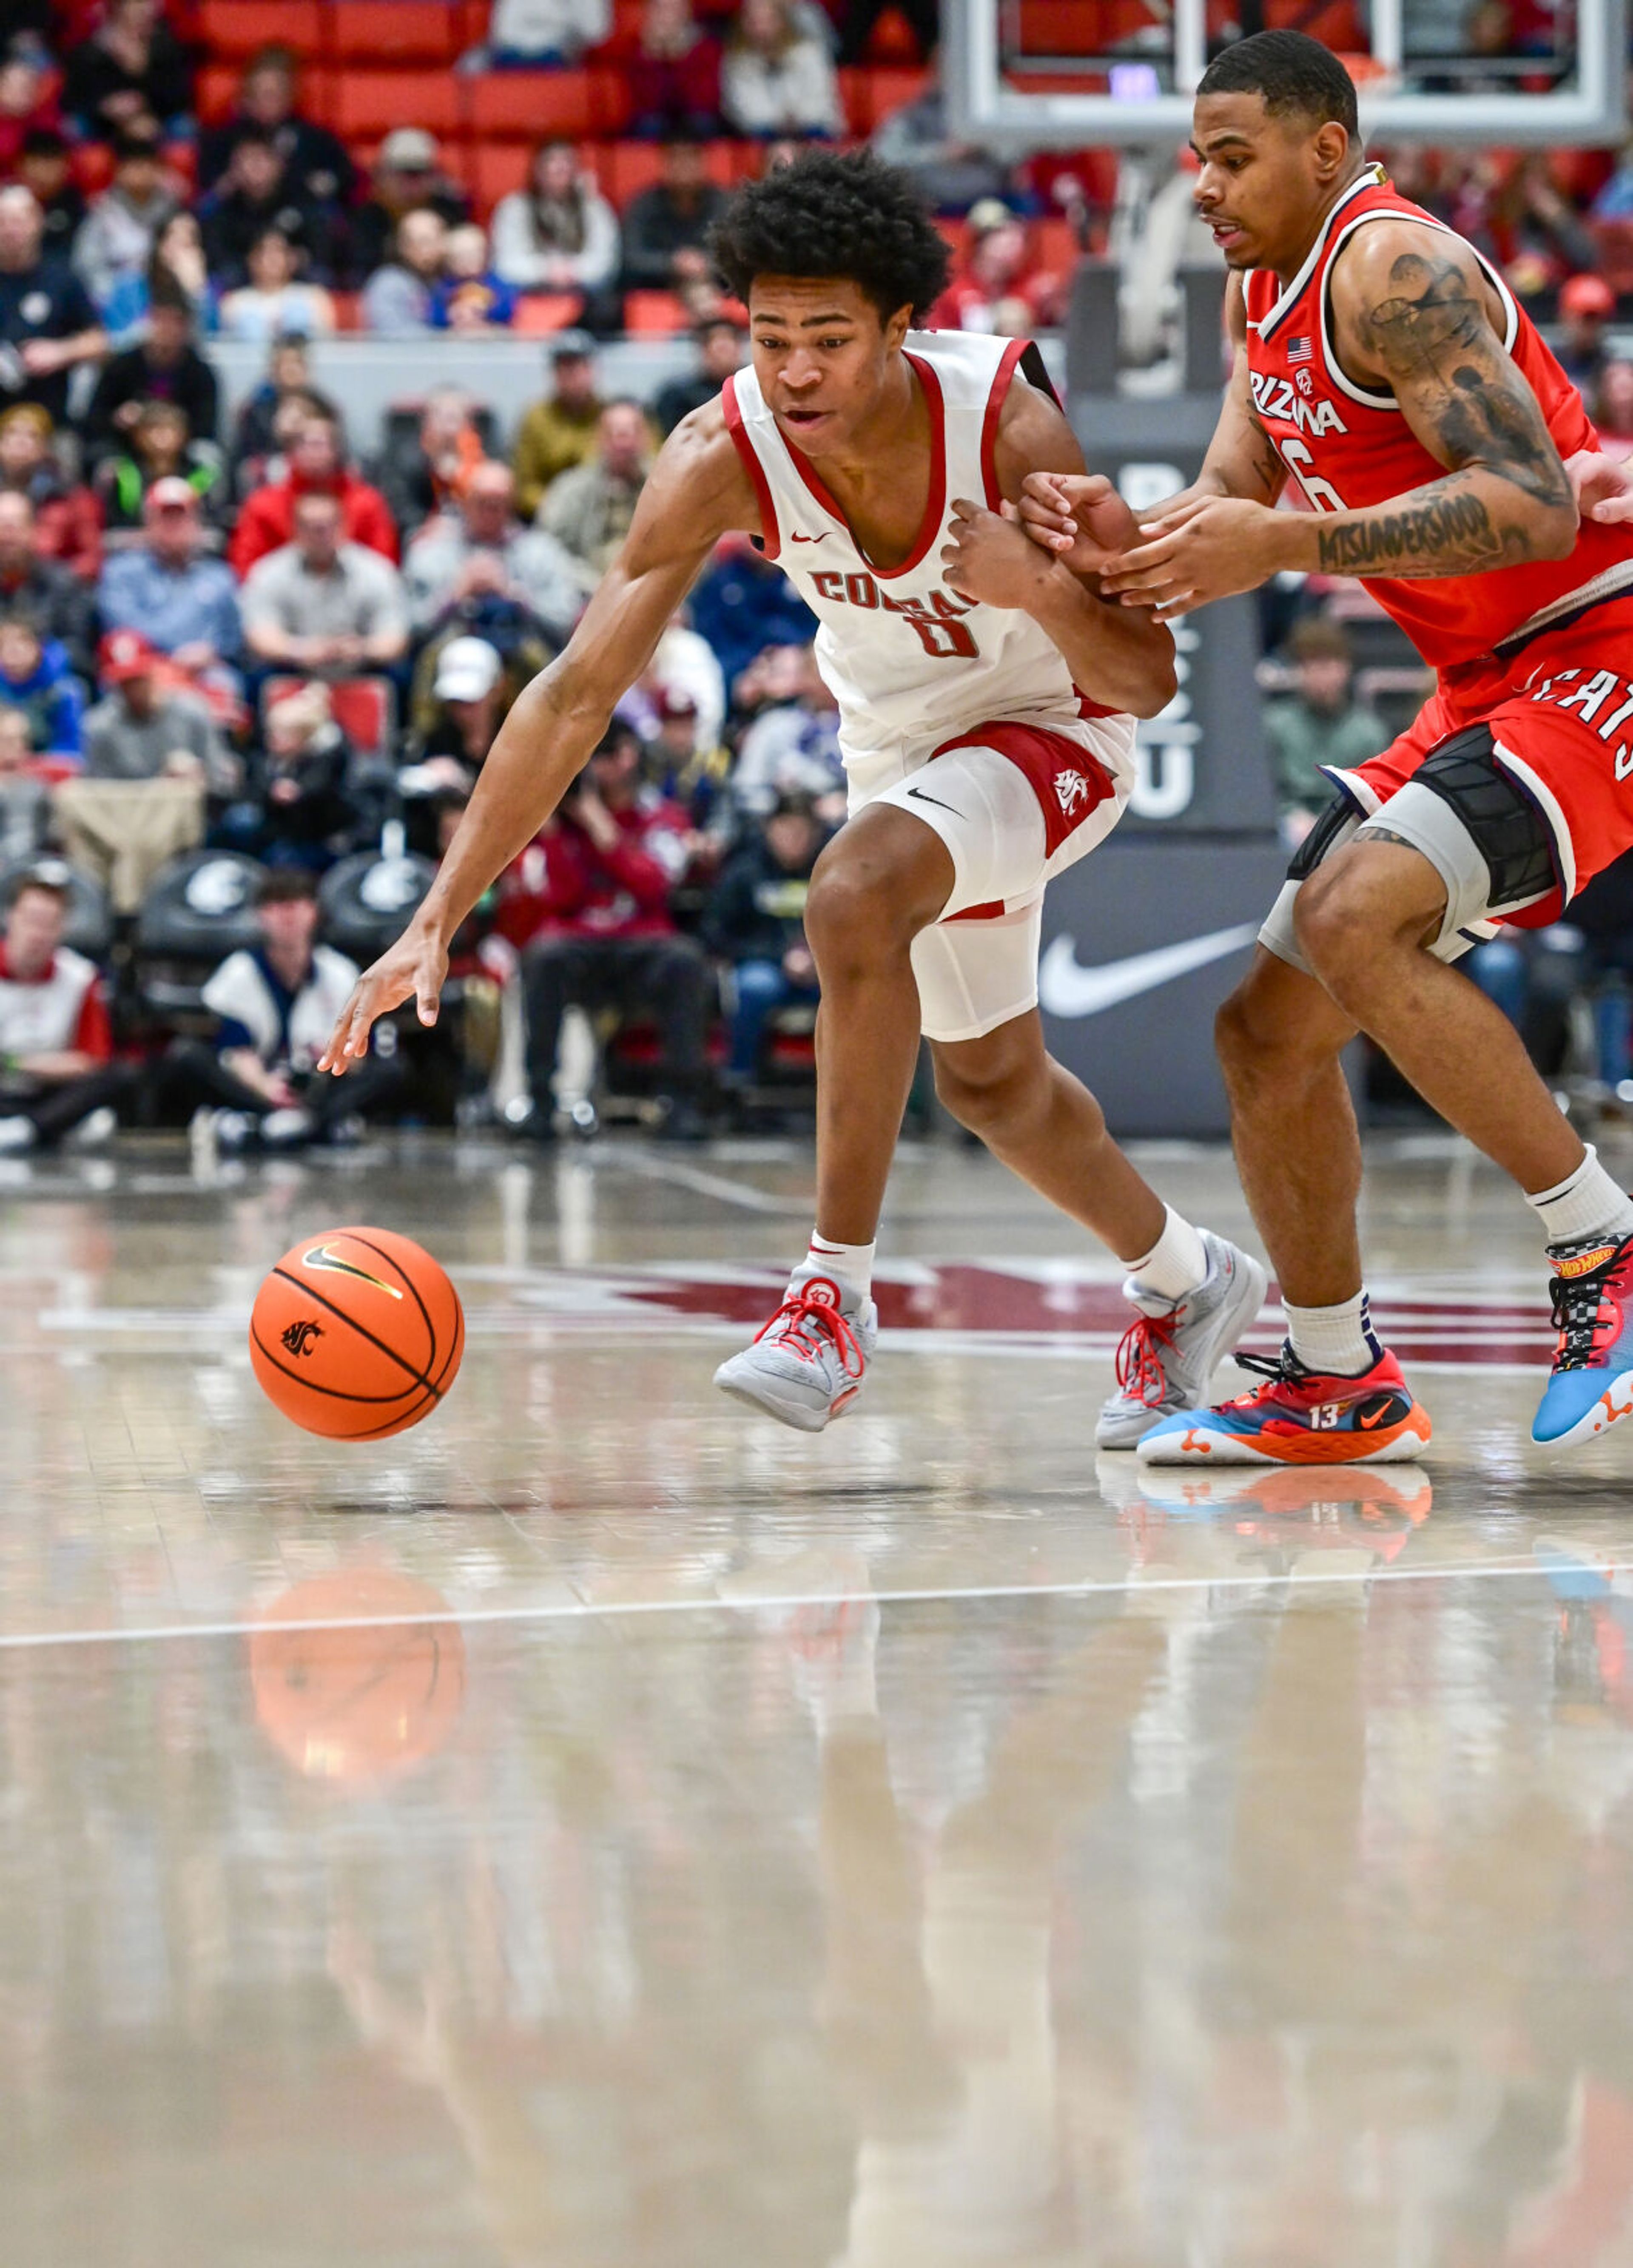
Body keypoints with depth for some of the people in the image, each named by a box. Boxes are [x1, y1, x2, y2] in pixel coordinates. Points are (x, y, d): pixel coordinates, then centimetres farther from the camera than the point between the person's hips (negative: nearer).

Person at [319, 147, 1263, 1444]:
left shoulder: (1009, 426, -33)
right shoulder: (726, 454, -27)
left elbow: (1146, 683, -25)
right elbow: (577, 695, -27)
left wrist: (1041, 590, -47)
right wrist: (441, 915, -33)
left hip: (1054, 730, -5)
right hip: (899, 748, 5)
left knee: (855, 895, -34)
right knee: (987, 1075, 20)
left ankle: (837, 1296, -23)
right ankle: (1186, 1286, 49)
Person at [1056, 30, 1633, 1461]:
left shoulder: (1396, 270, -18)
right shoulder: (1264, 291, 11)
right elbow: (1233, 495, 13)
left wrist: (1287, 545, -33)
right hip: (1484, 689, 10)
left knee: (1356, 917, -31)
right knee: (1269, 1032, 6)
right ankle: (1339, 1391, 20)